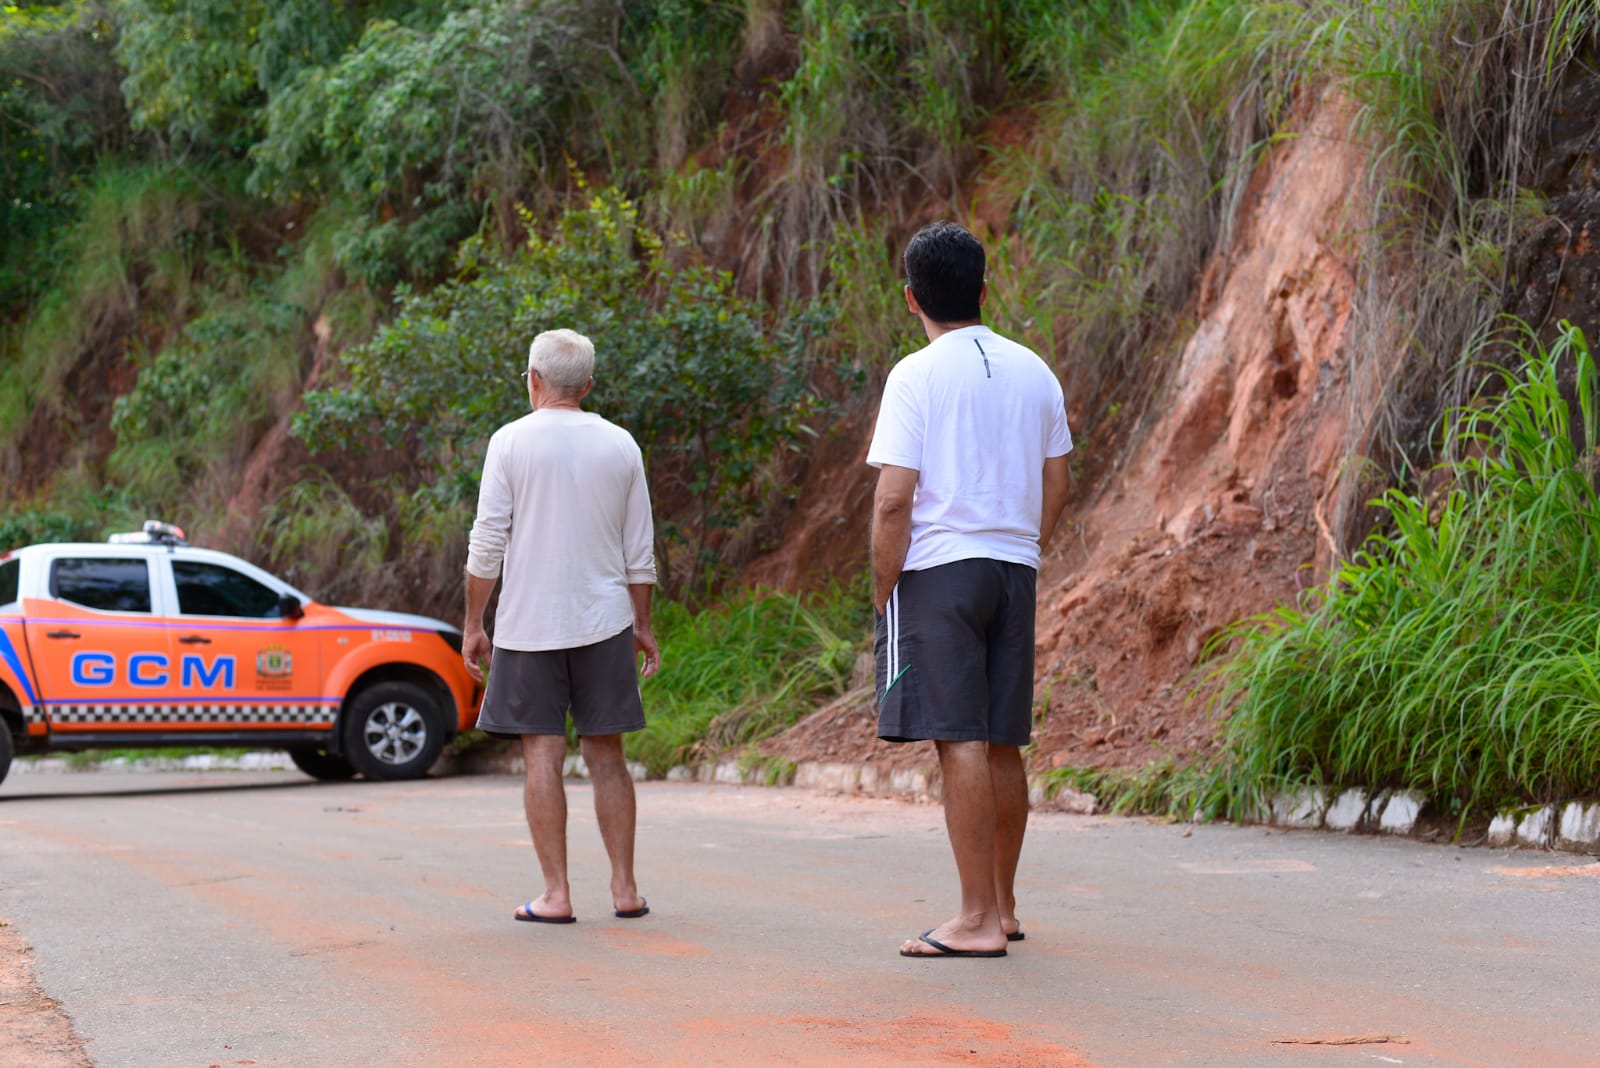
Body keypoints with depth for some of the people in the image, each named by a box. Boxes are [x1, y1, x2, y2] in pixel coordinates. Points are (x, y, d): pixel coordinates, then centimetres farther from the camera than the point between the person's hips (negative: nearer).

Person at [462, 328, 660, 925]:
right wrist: (642, 624, 17)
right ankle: (625, 888, 9)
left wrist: (473, 623, 2)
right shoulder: (620, 446, 5)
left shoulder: (512, 442, -4)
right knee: (606, 755, 8)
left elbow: (487, 544, -5)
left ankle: (555, 894, -1)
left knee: (543, 755, 0)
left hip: (529, 623, -3)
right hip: (604, 619, 3)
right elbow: (640, 551, 8)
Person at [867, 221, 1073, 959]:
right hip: (1015, 568, 6)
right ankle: (1003, 907, 22)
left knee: (960, 741, -6)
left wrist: (884, 594, -5)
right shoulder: (1034, 372, 10)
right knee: (1002, 743, 12)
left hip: (938, 570, -6)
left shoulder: (916, 377, -7)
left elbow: (894, 499, -12)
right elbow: (1056, 486, 13)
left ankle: (977, 920, -7)